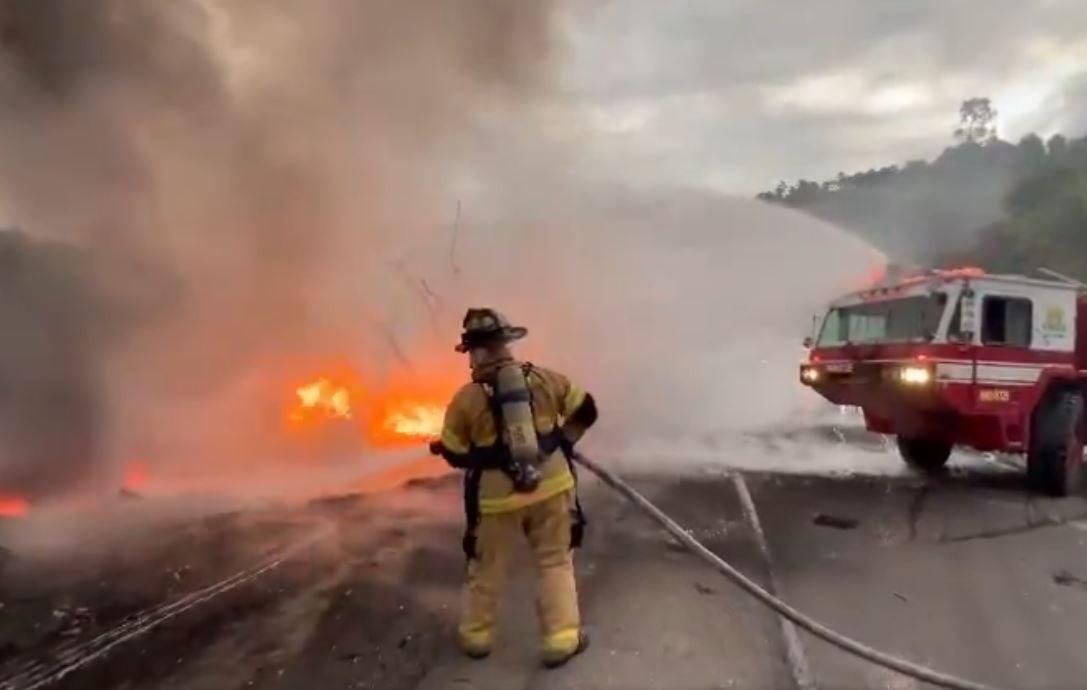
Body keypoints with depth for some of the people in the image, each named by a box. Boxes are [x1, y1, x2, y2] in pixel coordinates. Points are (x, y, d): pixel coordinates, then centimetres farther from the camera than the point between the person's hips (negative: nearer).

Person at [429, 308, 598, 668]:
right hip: (551, 485, 1)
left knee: (487, 568, 18)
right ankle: (562, 639, 18)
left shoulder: (466, 398, -9)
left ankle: (476, 636, 34)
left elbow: (454, 454, -2)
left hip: (498, 496, -1)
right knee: (556, 562, 15)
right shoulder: (542, 378, -2)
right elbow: (585, 410, 6)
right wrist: (562, 443, 20)